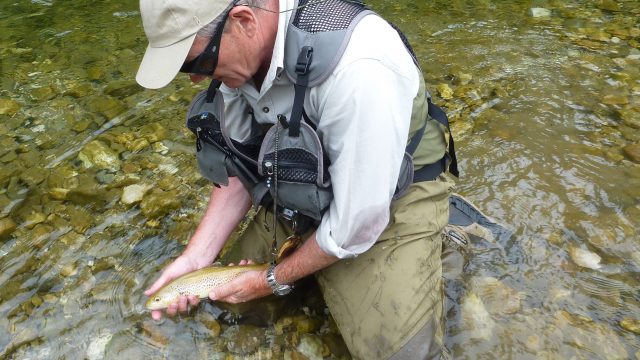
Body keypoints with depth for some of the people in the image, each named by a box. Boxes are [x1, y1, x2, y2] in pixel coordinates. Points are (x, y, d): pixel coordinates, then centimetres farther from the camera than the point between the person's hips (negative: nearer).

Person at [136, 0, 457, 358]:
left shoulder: (358, 67, -36)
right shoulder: (241, 50, -12)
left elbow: (357, 222, -27)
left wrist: (275, 279, -11)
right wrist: (195, 257, -8)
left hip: (394, 198, -5)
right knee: (229, 294, 9)